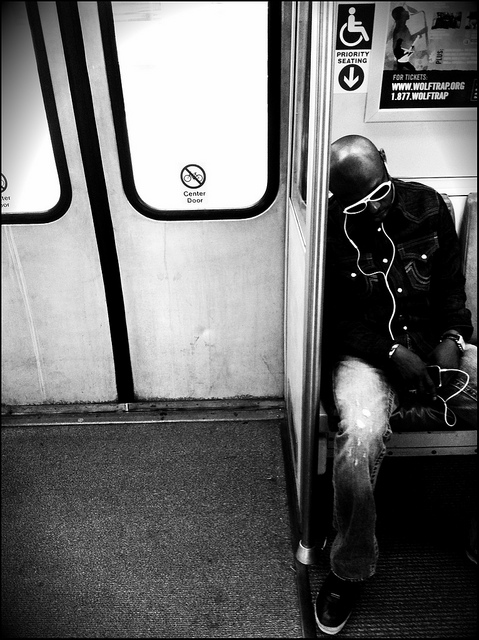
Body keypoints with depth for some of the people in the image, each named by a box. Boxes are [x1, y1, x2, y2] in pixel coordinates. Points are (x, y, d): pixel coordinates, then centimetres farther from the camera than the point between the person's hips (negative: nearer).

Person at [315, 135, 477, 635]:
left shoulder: (428, 206, 2)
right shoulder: (329, 231, -9)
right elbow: (336, 319, -8)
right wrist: (393, 355, -19)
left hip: (436, 344, 4)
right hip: (365, 353, -4)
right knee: (360, 434, -33)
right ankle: (351, 569, -8)